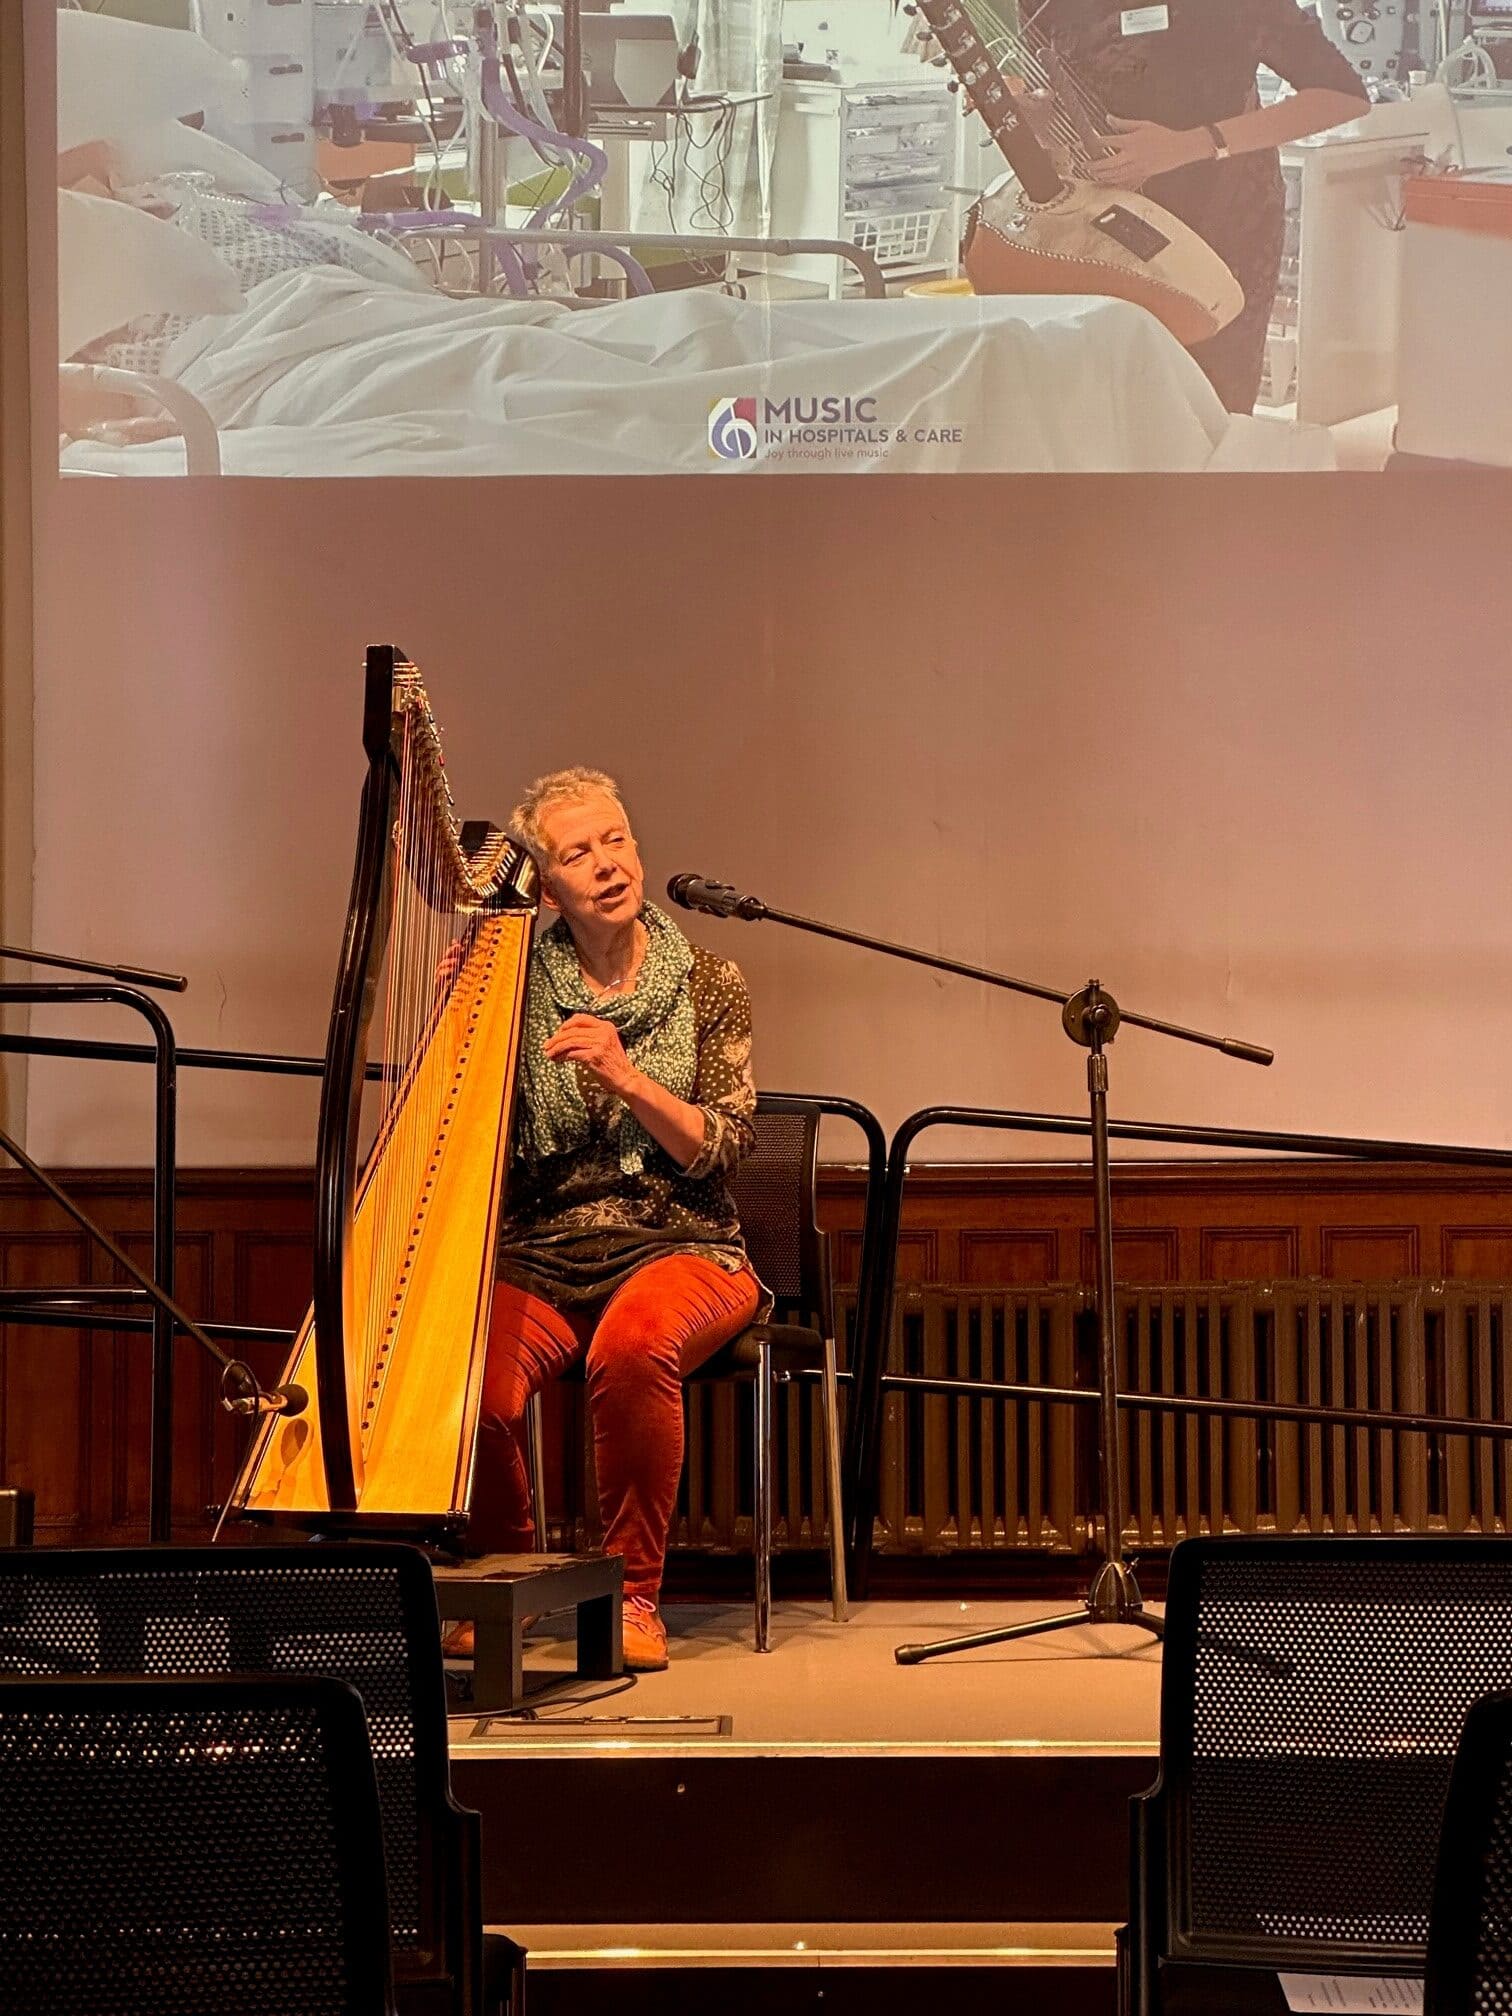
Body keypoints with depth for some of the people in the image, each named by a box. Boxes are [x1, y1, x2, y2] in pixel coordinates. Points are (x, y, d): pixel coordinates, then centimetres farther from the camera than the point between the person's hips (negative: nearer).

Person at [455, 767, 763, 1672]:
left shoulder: (707, 984, 5)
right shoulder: (517, 986, 6)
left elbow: (724, 1146, -3)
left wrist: (627, 1078, -17)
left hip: (675, 1248, -1)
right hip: (539, 1254, 1)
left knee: (631, 1345, -38)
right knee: (478, 1385, -30)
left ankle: (635, 1595, -20)